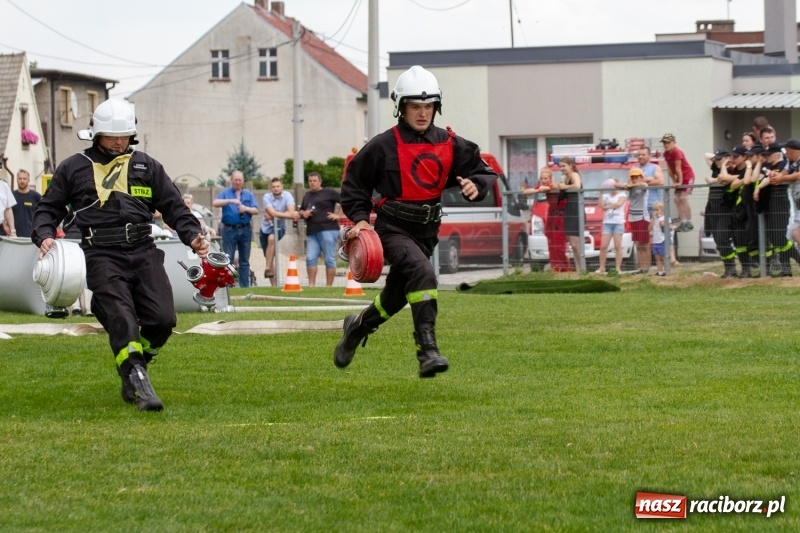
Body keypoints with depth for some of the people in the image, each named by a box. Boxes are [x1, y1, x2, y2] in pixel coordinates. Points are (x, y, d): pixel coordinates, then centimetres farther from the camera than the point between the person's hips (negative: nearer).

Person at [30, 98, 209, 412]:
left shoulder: (146, 166, 17)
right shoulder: (74, 168, 12)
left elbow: (174, 206, 17)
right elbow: (48, 208, 16)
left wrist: (192, 236, 1)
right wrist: (44, 235, -4)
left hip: (143, 252, 3)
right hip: (102, 256, -3)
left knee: (162, 320, -7)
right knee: (122, 322, -19)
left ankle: (132, 373, 17)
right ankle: (138, 385, -19)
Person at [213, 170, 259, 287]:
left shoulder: (248, 194, 12)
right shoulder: (225, 193, 5)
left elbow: (256, 210, 5)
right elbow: (215, 203, -12)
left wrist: (246, 209, -15)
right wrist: (230, 201, -24)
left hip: (245, 230, 3)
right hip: (230, 229, -3)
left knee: (245, 260, 7)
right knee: (228, 260, -4)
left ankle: (244, 286, 11)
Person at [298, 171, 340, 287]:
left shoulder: (328, 193, 1)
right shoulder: (307, 195, 22)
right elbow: (301, 210, 33)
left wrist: (338, 215, -7)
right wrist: (303, 213, 10)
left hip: (328, 230, -7)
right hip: (312, 232, 7)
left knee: (329, 259, -5)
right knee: (310, 258, -2)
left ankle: (329, 285, -1)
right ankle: (311, 285, 1)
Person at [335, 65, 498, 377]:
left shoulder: (450, 144, 1)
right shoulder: (383, 146, -9)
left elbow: (484, 171, 8)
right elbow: (355, 183, 2)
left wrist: (476, 186, -14)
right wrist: (360, 218, -11)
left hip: (427, 230, 6)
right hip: (393, 228, -6)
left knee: (396, 294, 18)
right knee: (422, 273, -31)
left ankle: (358, 326, 48)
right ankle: (427, 351, -35)